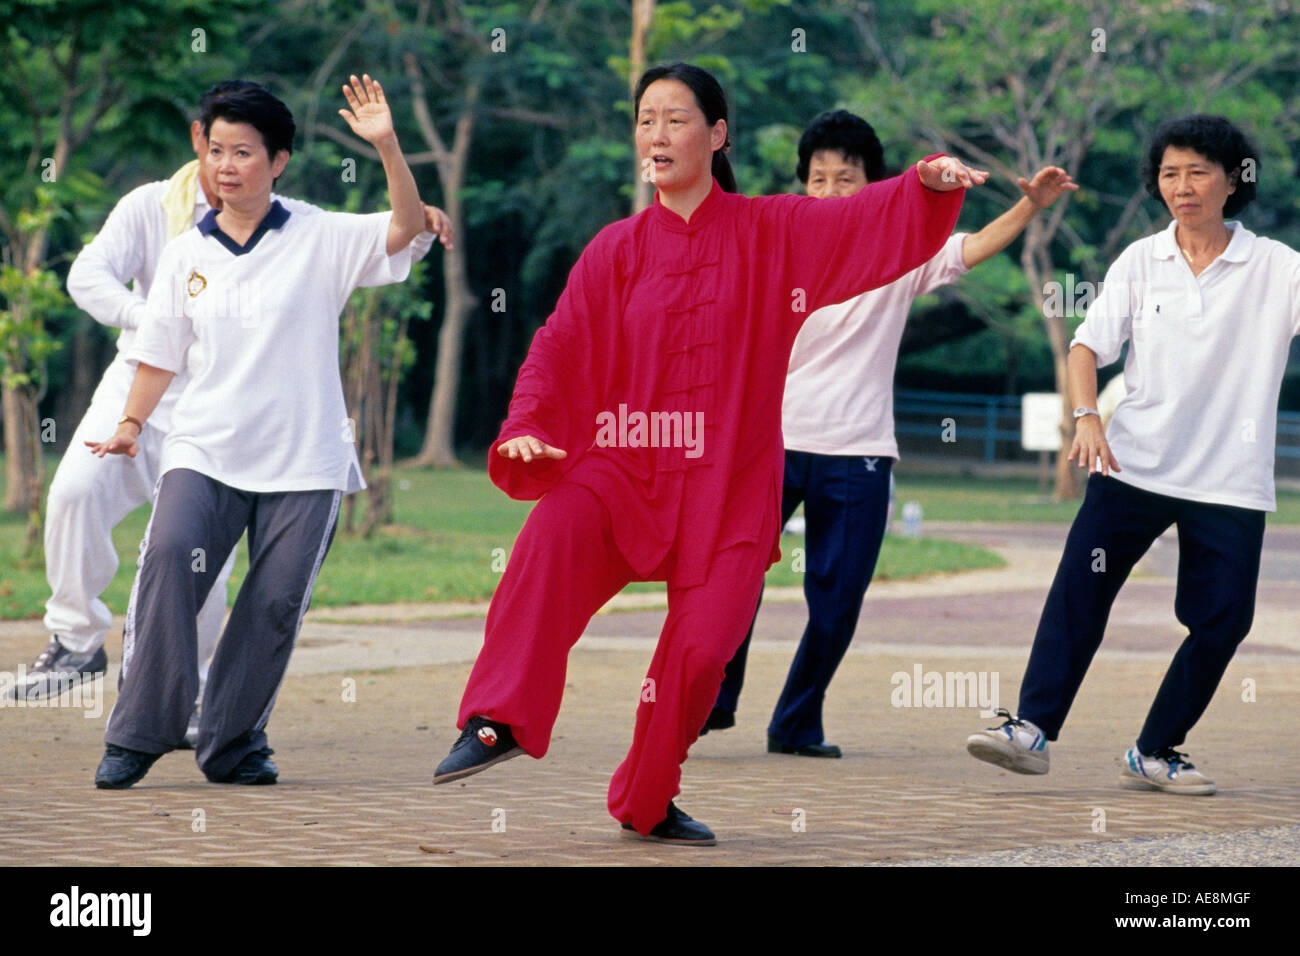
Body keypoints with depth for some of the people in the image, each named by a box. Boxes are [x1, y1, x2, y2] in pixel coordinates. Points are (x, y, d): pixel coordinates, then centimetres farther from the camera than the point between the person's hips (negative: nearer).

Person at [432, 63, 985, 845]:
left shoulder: (771, 232, 3)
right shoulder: (617, 251, 5)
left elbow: (867, 219, -9)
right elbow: (560, 347, 0)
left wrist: (928, 181, -29)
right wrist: (526, 427, -17)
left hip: (731, 482, 0)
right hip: (628, 464, 0)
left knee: (703, 648, -7)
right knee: (555, 532, -30)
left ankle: (648, 802, 16)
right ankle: (499, 720, -33)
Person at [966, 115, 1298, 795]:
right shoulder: (1140, 261, 6)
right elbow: (1089, 343, 1)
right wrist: (1086, 416, -15)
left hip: (1231, 481, 0)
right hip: (1134, 462, 0)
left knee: (1224, 619, -3)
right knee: (1080, 588, -12)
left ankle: (1155, 753, 10)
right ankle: (1033, 728, -12)